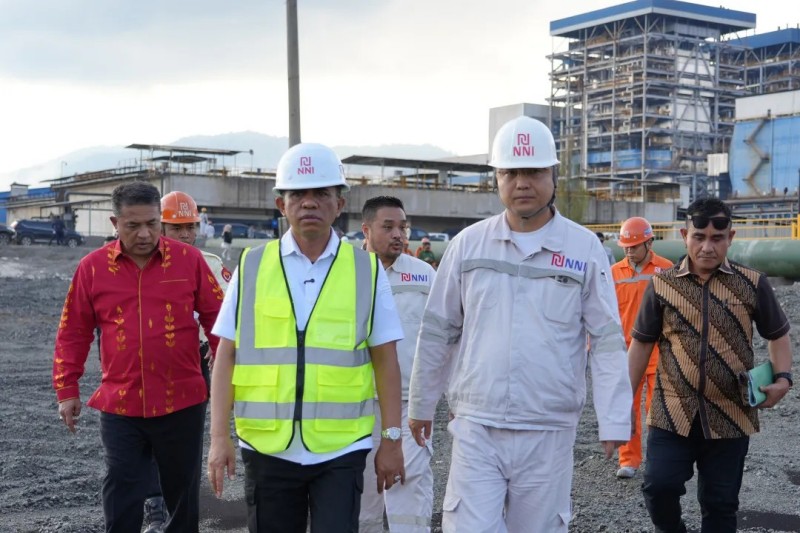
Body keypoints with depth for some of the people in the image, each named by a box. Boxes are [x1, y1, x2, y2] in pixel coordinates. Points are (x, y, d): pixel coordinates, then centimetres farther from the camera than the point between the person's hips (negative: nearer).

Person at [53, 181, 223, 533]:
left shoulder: (190, 260, -3)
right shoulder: (93, 267, -1)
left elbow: (217, 319, 4)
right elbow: (73, 333, 7)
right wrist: (67, 390, 6)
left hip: (182, 404, 0)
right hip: (120, 408, 0)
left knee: (182, 491, 15)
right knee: (122, 499, 4)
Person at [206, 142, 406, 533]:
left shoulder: (366, 269, 2)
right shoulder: (251, 266, 3)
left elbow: (385, 361, 3)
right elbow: (226, 357, 2)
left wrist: (391, 439, 1)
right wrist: (219, 437, -4)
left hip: (341, 447, -1)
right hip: (267, 447, 1)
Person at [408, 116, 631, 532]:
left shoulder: (584, 248, -1)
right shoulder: (468, 244, 2)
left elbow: (608, 342, 0)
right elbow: (437, 333, 10)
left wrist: (614, 420, -5)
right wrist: (420, 405, 14)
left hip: (549, 434, 0)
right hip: (475, 429, 1)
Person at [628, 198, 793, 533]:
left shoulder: (752, 284, 1)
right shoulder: (662, 284, 1)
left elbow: (777, 335, 12)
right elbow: (641, 344, 6)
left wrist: (782, 378, -6)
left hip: (731, 416, 0)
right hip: (672, 413, 0)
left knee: (720, 503, 7)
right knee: (659, 486, -11)